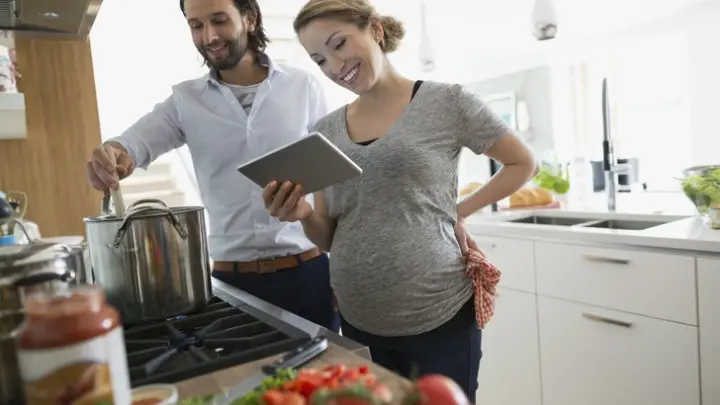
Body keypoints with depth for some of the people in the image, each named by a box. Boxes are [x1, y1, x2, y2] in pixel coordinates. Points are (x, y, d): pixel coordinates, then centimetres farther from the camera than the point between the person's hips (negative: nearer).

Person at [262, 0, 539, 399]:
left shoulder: (446, 102, -7)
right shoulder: (325, 131, 5)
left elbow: (524, 164, 5)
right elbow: (328, 239, 7)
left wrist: (459, 211, -4)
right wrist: (303, 215, -13)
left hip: (439, 317, -3)